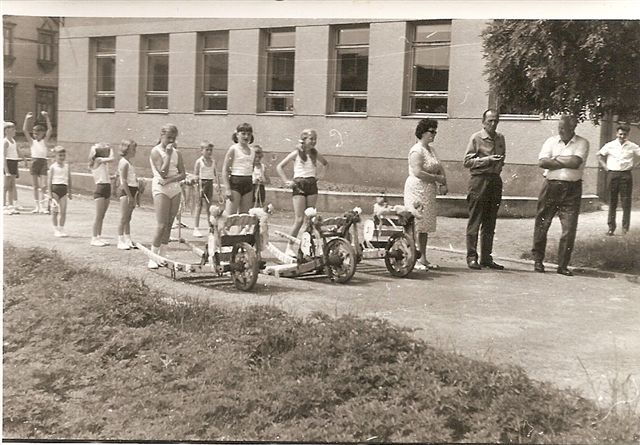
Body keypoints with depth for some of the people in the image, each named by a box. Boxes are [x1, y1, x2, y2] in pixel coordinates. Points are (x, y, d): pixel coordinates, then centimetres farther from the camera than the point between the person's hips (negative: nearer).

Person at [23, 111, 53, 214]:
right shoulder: (32, 142, 9)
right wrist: (27, 119, -5)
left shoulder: (44, 141, 6)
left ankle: (42, 206, -5)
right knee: (35, 186, 5)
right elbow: (24, 130, 1)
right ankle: (37, 206, 10)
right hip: (34, 162, 1)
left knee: (43, 185, -9)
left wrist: (46, 118, -9)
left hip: (43, 162, -1)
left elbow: (50, 130, -4)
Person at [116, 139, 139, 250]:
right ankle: (121, 241, -2)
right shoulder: (124, 162, -12)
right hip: (125, 191, -9)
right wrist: (130, 196, -21)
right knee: (124, 218, -6)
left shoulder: (129, 163, 17)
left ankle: (128, 240, 16)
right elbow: (124, 181, -18)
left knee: (128, 218, 12)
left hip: (131, 191, 9)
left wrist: (135, 196, 17)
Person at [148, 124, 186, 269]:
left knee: (169, 224, 6)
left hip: (175, 188, 6)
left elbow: (183, 174, 4)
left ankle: (161, 256, 13)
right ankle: (153, 258, -6)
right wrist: (168, 154, -14)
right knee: (161, 225, -11)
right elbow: (163, 173, -16)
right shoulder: (155, 151, -6)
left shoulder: (177, 153, 10)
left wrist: (170, 180, -13)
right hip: (161, 189, -6)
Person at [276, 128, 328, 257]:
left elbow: (325, 164, 29)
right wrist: (287, 181, -8)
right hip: (299, 186, -4)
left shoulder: (315, 154, 9)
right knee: (299, 219, -9)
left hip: (312, 186, 5)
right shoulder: (297, 153, -2)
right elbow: (279, 167, -1)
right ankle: (289, 247, -1)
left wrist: (318, 176, 15)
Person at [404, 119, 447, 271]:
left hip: (429, 192, 9)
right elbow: (418, 172, -22)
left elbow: (440, 168, 18)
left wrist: (443, 183, 0)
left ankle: (423, 258, 16)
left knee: (425, 226, 11)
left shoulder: (431, 149, 17)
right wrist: (437, 178, -14)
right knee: (415, 225, -9)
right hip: (417, 189, -9)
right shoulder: (417, 150, -12)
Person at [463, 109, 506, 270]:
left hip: (495, 180, 6)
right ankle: (472, 257, 1)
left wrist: (500, 162, 10)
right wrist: (487, 160, -16)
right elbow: (467, 161, -8)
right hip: (479, 180, -6)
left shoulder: (500, 138, 14)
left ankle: (486, 258, 15)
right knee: (475, 222, -4)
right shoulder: (476, 138, -3)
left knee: (490, 223, 9)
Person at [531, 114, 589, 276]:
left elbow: (576, 162, -13)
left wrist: (555, 159, -4)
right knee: (542, 224, 4)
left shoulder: (582, 143, 3)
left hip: (572, 189, -1)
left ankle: (563, 265, 7)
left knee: (569, 228, -3)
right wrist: (566, 162, -8)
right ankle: (538, 260, 17)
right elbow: (542, 162, -6)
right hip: (551, 186, 2)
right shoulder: (551, 141, 8)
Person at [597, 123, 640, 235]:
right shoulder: (610, 145, 5)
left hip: (626, 175, 0)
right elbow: (600, 155, 15)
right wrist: (605, 167, 7)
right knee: (612, 202, 3)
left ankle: (625, 227, 5)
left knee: (626, 202, -1)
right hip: (612, 175, 0)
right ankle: (611, 227, 7)